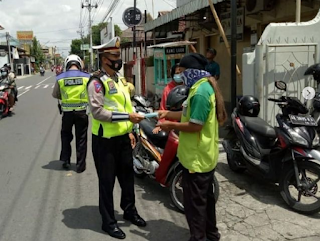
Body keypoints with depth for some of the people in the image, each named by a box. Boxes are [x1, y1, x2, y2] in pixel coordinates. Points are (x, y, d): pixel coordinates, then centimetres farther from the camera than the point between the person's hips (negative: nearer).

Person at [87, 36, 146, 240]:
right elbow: (97, 111, -25)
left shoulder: (120, 79, 12)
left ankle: (129, 210, 39)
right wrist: (127, 117, -27)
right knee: (107, 181, 5)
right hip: (105, 139, -8)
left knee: (127, 176, 20)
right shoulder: (97, 82, -15)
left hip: (123, 137, 8)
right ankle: (108, 221, 20)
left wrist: (129, 130, 15)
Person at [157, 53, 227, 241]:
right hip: (206, 155, 11)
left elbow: (195, 125, -25)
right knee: (206, 197, 22)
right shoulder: (206, 86, 11)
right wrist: (169, 114, 11)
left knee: (194, 201, 1)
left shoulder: (200, 92, -22)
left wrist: (171, 125, -13)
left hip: (197, 158, -11)